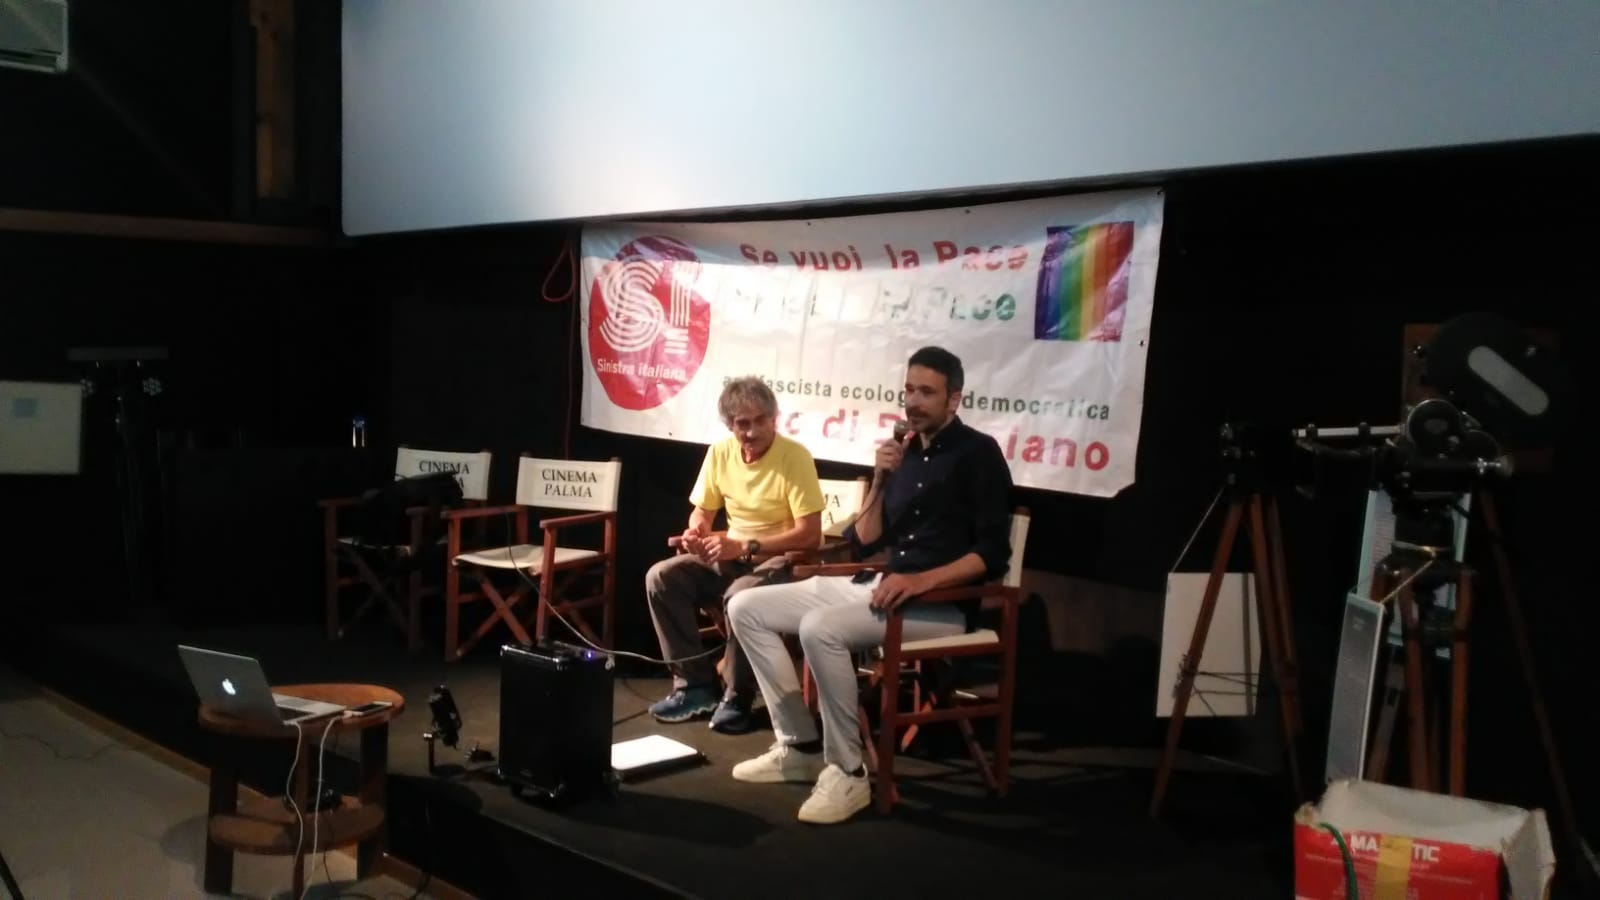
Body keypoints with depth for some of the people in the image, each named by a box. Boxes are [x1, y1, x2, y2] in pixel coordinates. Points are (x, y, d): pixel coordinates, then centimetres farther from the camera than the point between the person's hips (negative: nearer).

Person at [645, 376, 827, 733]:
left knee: (741, 596, -36)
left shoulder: (795, 456, -19)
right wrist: (695, 533, -13)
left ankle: (737, 696, -14)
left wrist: (745, 546, -27)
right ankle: (695, 685, -5)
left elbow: (810, 534, -23)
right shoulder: (720, 452, -1)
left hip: (782, 559, -6)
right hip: (732, 555, 7)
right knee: (661, 578, -12)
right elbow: (702, 511, 12)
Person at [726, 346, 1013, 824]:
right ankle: (801, 745, 1)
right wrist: (881, 482, -2)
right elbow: (863, 544, 12)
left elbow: (993, 554, -12)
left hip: (942, 603, -8)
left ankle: (847, 773, -20)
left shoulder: (978, 453, -3)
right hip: (881, 587, 8)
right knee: (747, 608, 0)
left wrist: (921, 580, -24)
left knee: (821, 628, -33)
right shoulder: (905, 453, 16)